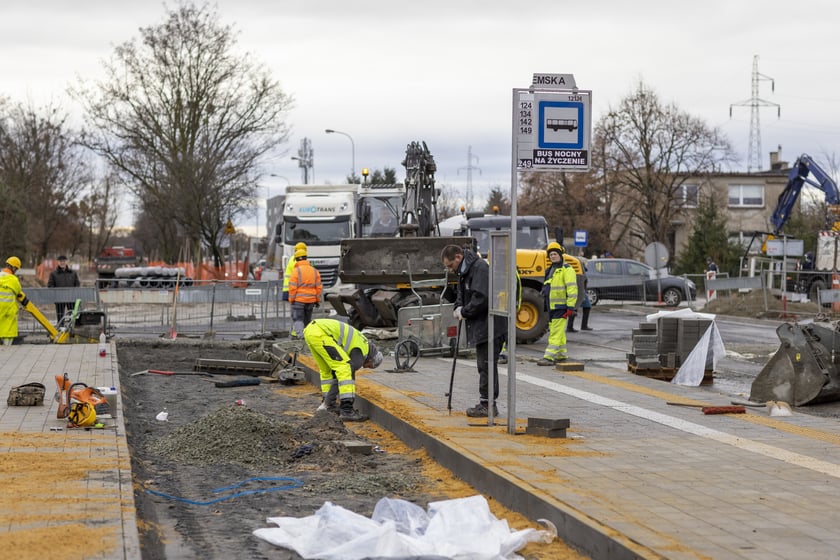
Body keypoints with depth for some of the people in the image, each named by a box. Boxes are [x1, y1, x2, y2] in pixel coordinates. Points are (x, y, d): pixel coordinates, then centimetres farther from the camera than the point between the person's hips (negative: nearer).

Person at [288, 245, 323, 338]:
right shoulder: (315, 271, 7)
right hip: (311, 300, 5)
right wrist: (318, 300, 15)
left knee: (297, 319, -3)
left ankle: (298, 334, -17)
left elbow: (292, 287, -13)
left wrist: (291, 299, -3)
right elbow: (319, 287, 8)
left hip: (298, 300, -5)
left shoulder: (296, 271, -10)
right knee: (307, 320, 16)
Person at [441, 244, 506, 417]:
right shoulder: (464, 271, 15)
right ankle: (485, 403, 19)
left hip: (490, 326, -10)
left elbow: (481, 298, -27)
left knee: (487, 366, -7)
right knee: (484, 366, 13)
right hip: (481, 327, 10)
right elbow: (461, 293, 25)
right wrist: (458, 308, 3)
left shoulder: (480, 268, -18)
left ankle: (488, 404, -3)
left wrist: (464, 312, -14)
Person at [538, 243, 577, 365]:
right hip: (552, 308, 9)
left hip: (561, 307, -9)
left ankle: (549, 357, -16)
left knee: (556, 332, -11)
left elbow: (572, 290, -18)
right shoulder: (551, 270, 18)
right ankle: (561, 354, 27)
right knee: (558, 331, 16)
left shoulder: (566, 270, -11)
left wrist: (570, 307, -22)